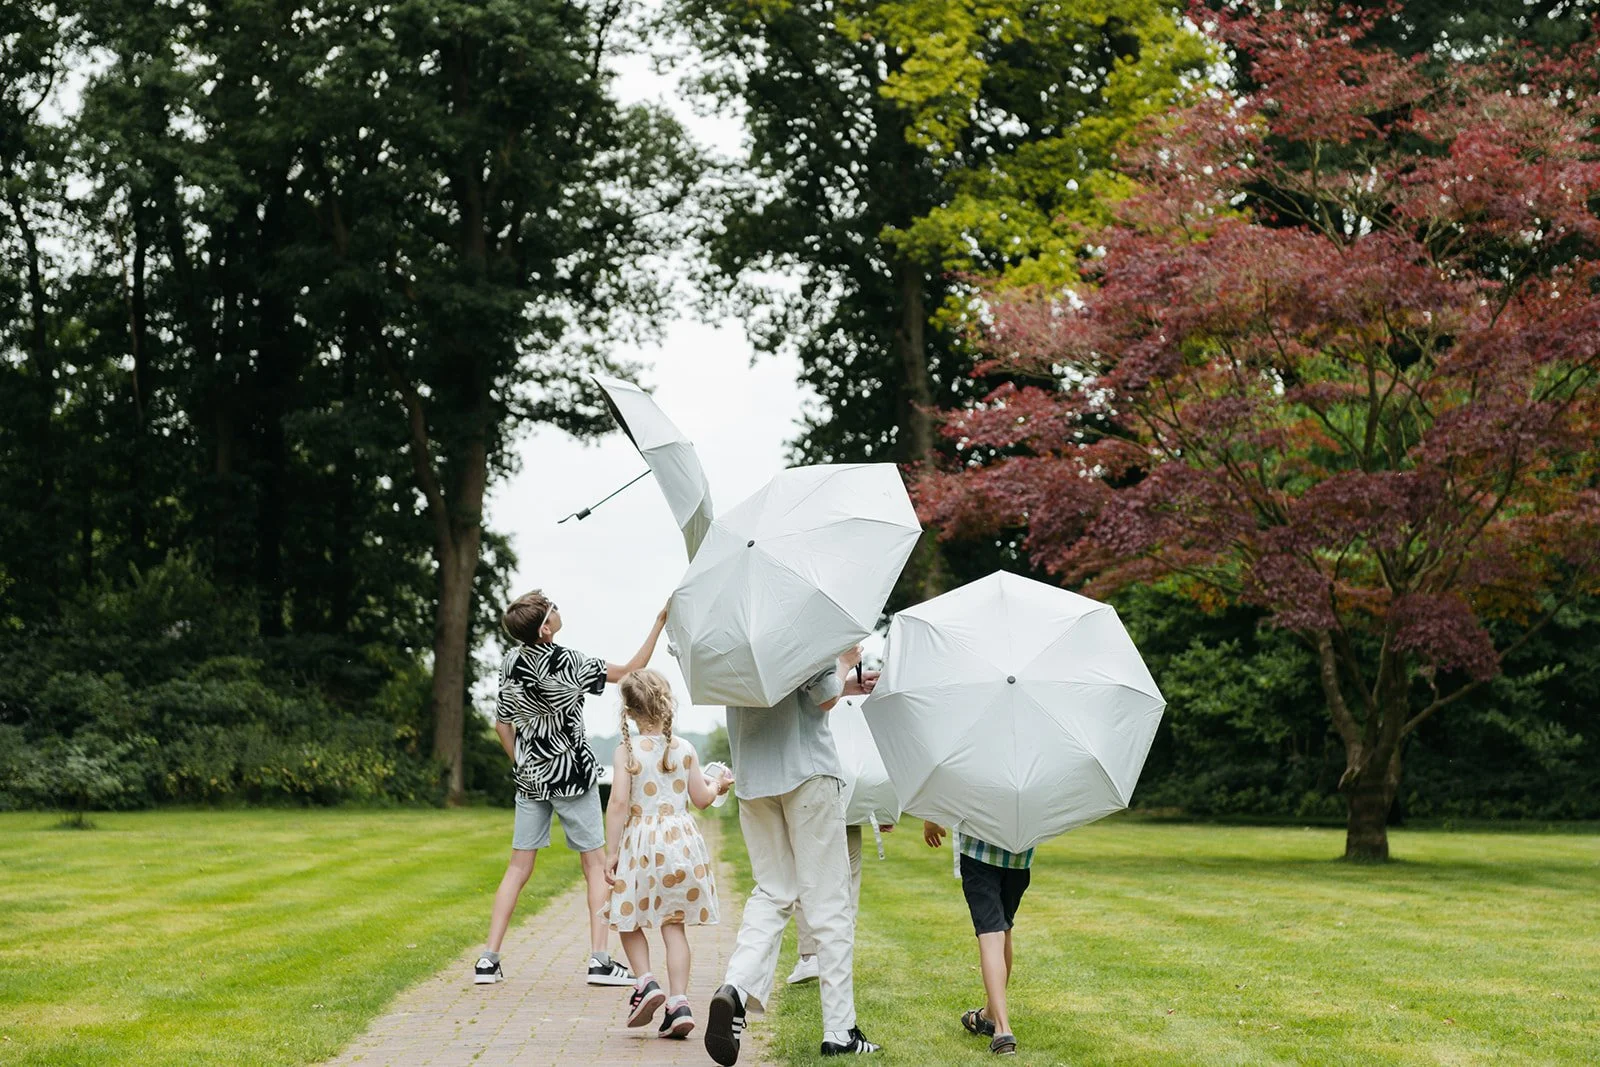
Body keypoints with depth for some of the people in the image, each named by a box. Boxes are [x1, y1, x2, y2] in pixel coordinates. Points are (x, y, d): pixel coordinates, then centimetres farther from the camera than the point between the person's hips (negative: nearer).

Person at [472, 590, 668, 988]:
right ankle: (600, 959, -1)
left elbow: (503, 724, 8)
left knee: (519, 866, 8)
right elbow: (631, 671, -9)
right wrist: (660, 623, -6)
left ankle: (489, 959, 3)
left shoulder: (511, 663, 1)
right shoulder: (569, 664, -15)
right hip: (572, 774, -5)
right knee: (596, 865, 4)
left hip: (529, 776, 5)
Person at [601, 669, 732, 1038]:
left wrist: (611, 851, -8)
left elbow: (618, 802, -14)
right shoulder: (685, 749, 1)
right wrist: (718, 786, 28)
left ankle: (646, 981, -6)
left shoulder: (626, 751, -7)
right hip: (680, 839, 3)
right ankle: (678, 1003, 0)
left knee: (629, 921, 14)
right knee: (674, 925, 6)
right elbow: (700, 799, 7)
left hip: (640, 843, -2)